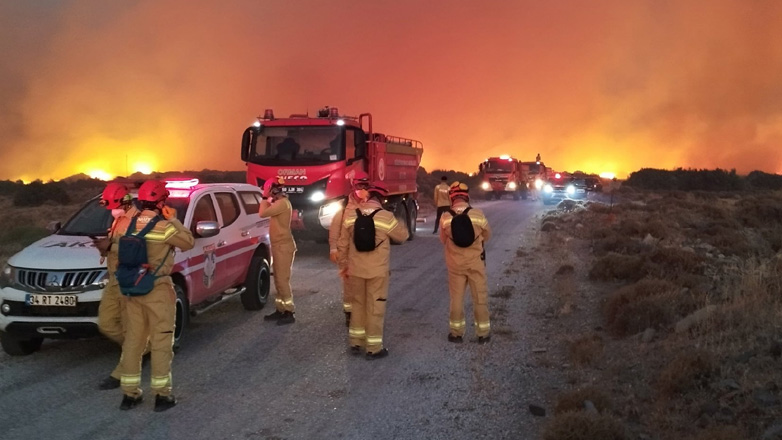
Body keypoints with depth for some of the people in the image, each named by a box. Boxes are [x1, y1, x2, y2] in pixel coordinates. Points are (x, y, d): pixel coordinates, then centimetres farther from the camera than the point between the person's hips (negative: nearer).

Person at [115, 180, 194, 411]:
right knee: (161, 340, 2)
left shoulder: (126, 226, 2)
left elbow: (117, 248, 10)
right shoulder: (165, 227, -15)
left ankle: (129, 393, 18)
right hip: (158, 289, -6)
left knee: (133, 338, 12)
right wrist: (174, 220, 2)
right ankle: (162, 394, 5)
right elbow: (189, 242, -3)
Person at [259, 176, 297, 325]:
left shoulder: (282, 203, -18)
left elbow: (262, 213, -23)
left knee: (283, 280, -10)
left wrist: (265, 198, -11)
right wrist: (267, 199, 10)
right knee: (278, 280, 14)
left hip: (283, 246, -11)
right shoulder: (279, 203, 16)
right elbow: (267, 212, 15)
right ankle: (280, 310, 22)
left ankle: (289, 313, -7)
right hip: (279, 245, 11)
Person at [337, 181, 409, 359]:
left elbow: (342, 244, 4)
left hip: (355, 269, 3)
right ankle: (373, 348, 11)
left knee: (358, 305, 18)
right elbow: (403, 236, 1)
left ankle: (355, 342, 26)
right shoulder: (386, 217, -13)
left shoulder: (350, 215, -2)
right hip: (377, 271, -3)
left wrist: (344, 265, 16)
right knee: (375, 307, 6)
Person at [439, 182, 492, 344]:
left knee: (456, 297, 13)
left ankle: (456, 332, 20)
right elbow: (487, 236, 3)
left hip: (455, 264, 1)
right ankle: (483, 333, 17)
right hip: (475, 262, -1)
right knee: (480, 297, 10)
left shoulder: (445, 218, -10)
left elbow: (443, 240, 2)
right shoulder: (478, 215, -13)